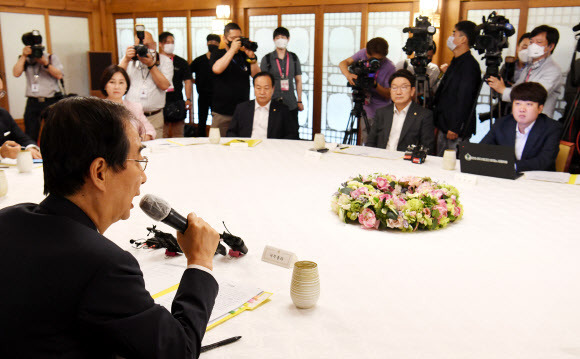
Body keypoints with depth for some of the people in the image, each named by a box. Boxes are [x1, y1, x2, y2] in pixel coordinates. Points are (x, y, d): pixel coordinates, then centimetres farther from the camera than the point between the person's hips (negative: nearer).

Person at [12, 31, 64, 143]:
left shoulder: (51, 57, 9)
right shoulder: (25, 60, 12)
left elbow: (59, 75, -4)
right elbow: (16, 73, -5)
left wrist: (46, 64, -13)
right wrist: (23, 56, -7)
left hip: (51, 100, -1)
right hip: (32, 102, 1)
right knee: (30, 136, -1)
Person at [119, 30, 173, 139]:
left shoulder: (165, 61, 7)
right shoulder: (128, 59, 14)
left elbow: (164, 85, -8)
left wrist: (151, 64, -12)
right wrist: (126, 60, -9)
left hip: (154, 118, -1)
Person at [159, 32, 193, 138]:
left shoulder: (181, 62, 13)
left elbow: (188, 81, 8)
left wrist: (188, 99, -4)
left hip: (177, 104, 2)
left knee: (178, 135, 4)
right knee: (161, 138, -4)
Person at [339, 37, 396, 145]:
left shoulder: (389, 67, -16)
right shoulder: (364, 54, -6)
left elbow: (388, 94, -12)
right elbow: (343, 63, -3)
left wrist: (375, 85, -30)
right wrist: (348, 75, -25)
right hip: (365, 110, 4)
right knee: (365, 143, 13)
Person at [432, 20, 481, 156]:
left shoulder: (469, 65, -15)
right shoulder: (456, 62, 16)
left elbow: (464, 99, -20)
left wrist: (455, 128, -21)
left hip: (456, 130, -10)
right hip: (444, 127, 10)